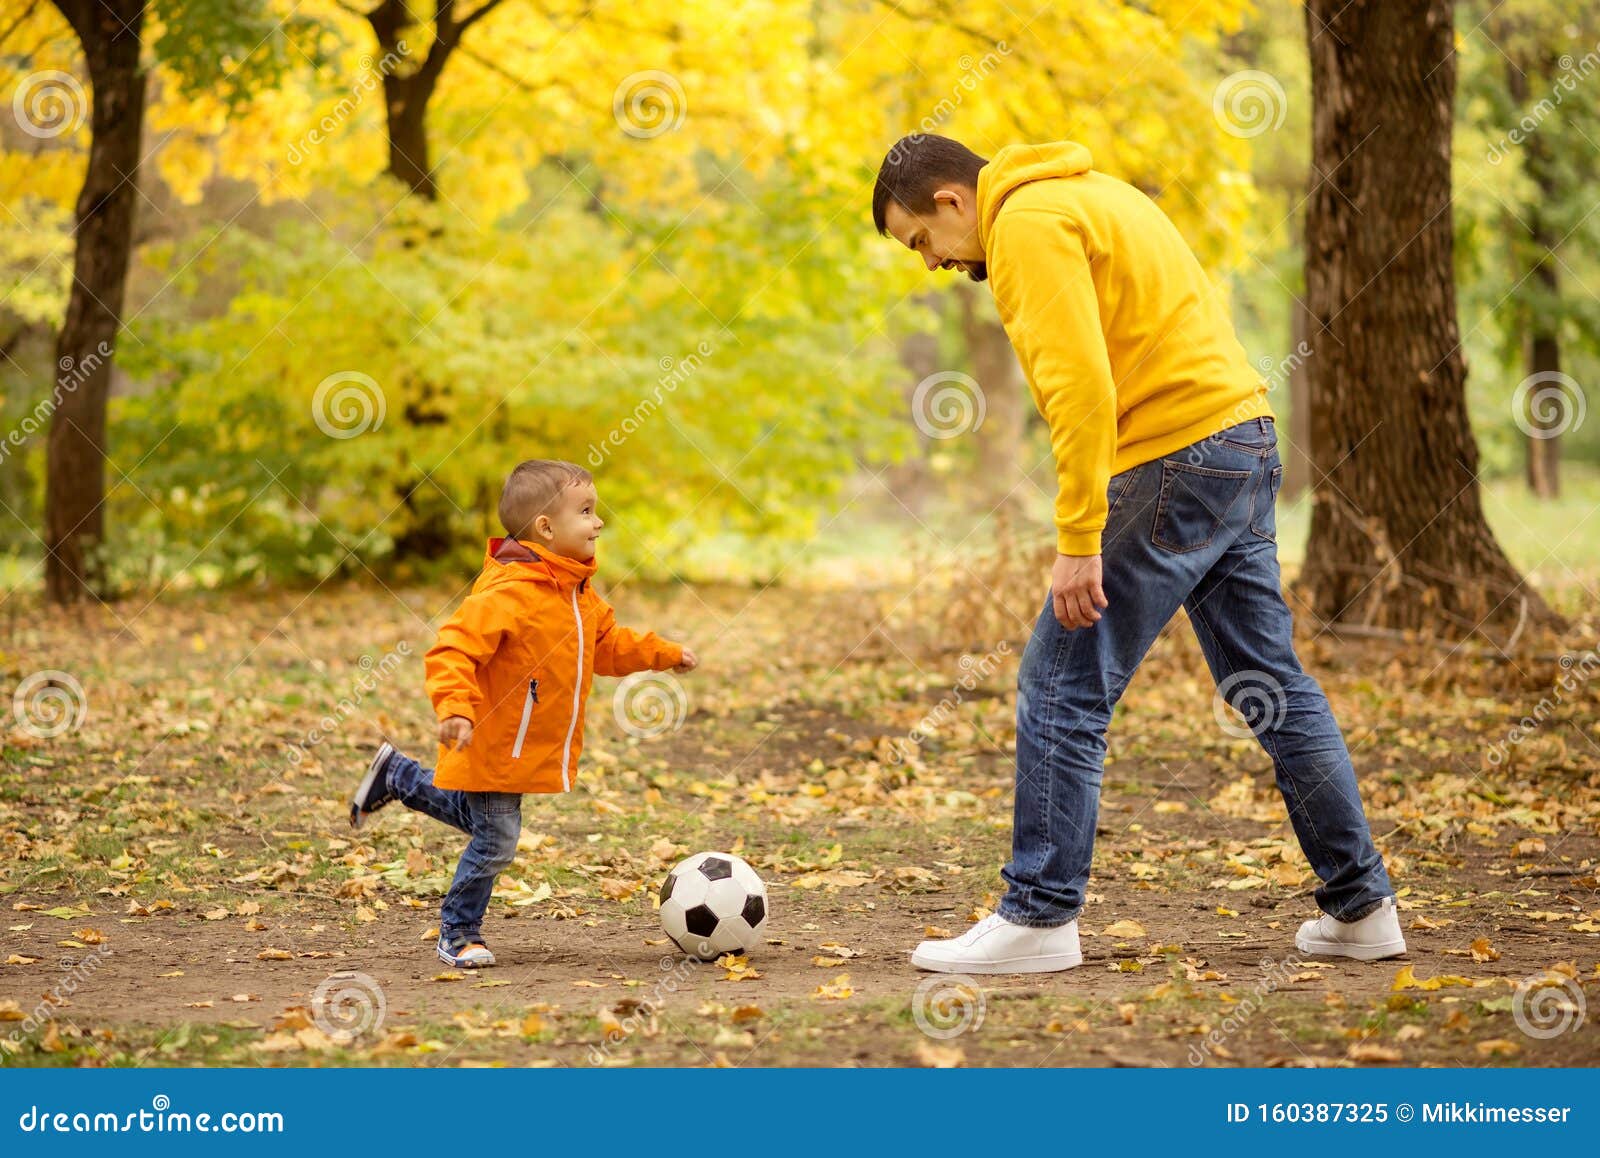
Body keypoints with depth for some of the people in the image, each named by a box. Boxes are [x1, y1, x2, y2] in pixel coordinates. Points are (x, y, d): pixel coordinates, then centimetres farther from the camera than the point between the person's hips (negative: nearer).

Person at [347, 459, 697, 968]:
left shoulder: (577, 592, 6)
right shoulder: (508, 591, -25)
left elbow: (607, 645, 23)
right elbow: (452, 649, -30)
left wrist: (666, 654, 19)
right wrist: (455, 709, -42)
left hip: (539, 748, 9)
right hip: (495, 745, -9)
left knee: (474, 814, 25)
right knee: (495, 840, -3)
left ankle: (395, 776, 44)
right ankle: (458, 935, 16)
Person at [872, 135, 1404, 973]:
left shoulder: (1027, 224, -10)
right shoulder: (1086, 196, 21)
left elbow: (1081, 386, -21)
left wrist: (1079, 543, -20)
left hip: (1174, 460, -10)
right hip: (1246, 438, 10)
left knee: (1061, 689, -3)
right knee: (1272, 687, 14)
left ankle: (1039, 918, 0)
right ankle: (1361, 906, 18)